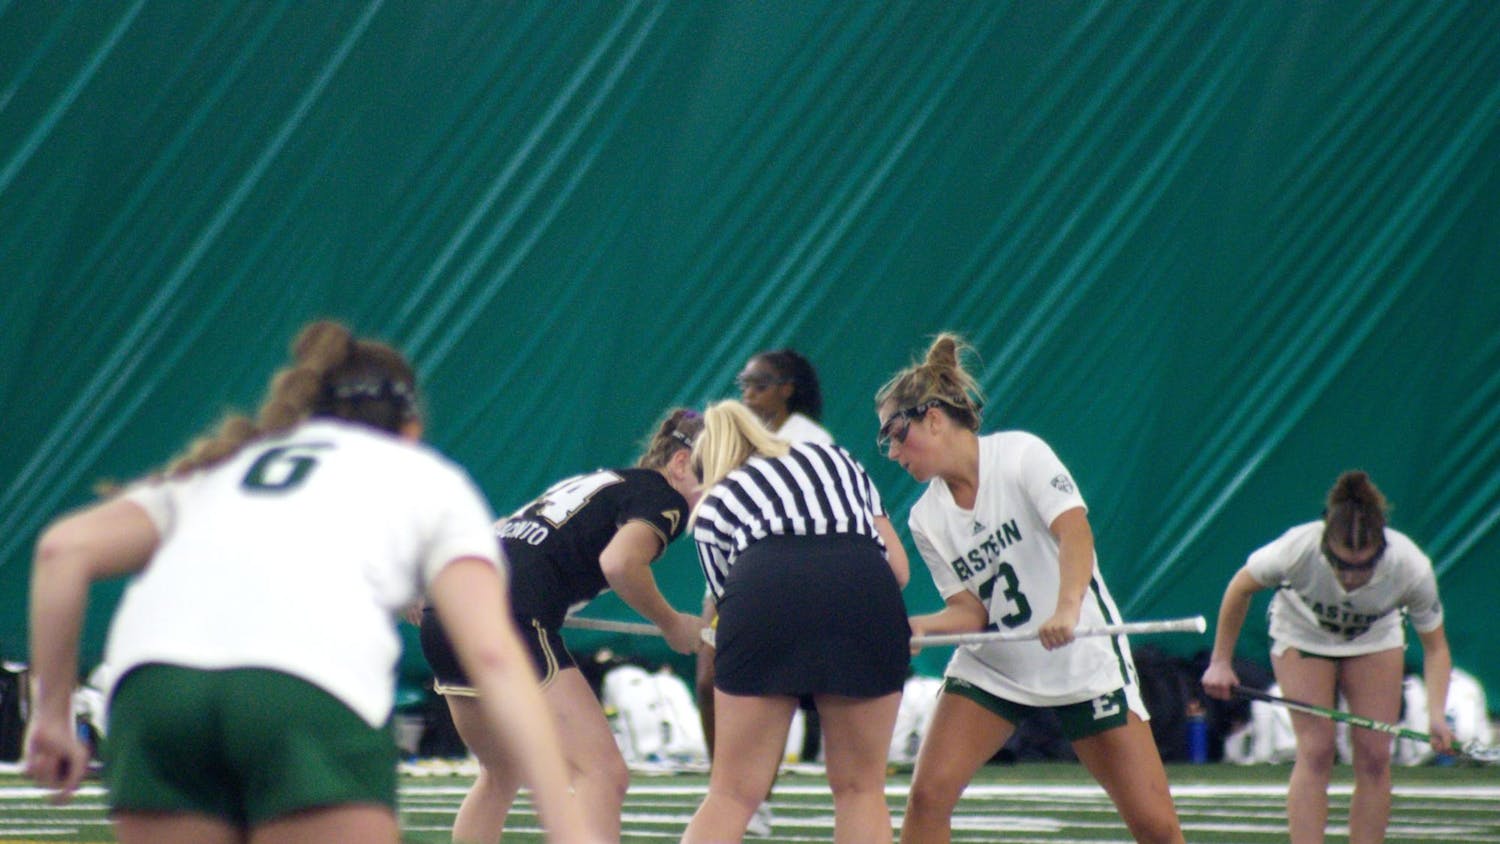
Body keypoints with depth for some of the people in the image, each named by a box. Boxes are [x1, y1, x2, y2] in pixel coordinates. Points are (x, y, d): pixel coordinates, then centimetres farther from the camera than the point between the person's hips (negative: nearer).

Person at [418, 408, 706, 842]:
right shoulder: (662, 498, 2)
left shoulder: (590, 482, 28)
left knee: (500, 776, 26)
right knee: (604, 774, -10)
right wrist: (671, 624, -4)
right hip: (511, 623, -9)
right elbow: (619, 562, -17)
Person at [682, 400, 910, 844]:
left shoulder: (714, 505, 30)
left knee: (732, 794, 6)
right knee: (860, 788, 13)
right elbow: (898, 565, 26)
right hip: (867, 590, 1)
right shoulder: (836, 458, 36)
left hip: (765, 590, -1)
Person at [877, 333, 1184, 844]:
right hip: (990, 669, 4)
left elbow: (1075, 533, -27)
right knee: (928, 793, -14)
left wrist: (1067, 609, -44)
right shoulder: (926, 519, 2)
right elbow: (970, 610, -1)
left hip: (1084, 662, -4)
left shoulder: (1021, 454, -13)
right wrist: (920, 627, -22)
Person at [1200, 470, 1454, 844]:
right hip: (1302, 636, -2)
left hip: (1375, 640, 2)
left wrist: (1437, 715, -35)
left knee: (1374, 756, -7)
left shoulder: (1411, 568, -34)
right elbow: (1241, 588, -16)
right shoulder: (1298, 550, -37)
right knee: (1315, 752, -15)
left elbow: (1435, 647, -20)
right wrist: (1221, 662, -9)